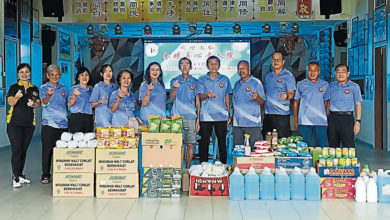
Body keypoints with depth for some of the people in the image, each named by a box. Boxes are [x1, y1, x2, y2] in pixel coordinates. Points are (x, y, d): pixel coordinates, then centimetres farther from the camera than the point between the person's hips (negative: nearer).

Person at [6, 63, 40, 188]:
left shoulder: (34, 89, 12)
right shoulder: (14, 87, 1)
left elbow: (38, 103, 10)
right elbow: (11, 102, -12)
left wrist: (33, 103, -13)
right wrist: (17, 97, -34)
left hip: (29, 124, 4)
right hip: (14, 123, -4)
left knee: (24, 150, 9)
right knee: (16, 150, -10)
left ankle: (20, 175, 19)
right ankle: (15, 178, -4)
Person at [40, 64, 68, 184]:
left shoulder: (63, 88, 14)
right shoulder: (44, 88, 2)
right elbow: (44, 102, -16)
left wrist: (66, 115, 12)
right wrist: (49, 95, -37)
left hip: (63, 124, 4)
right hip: (49, 123, -3)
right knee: (47, 150, -2)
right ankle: (45, 175, 7)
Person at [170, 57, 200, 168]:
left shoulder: (195, 82, 10)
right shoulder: (175, 80, 8)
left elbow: (197, 102, 11)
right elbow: (172, 97, -8)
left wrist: (198, 119, 3)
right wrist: (174, 87, -30)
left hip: (191, 117, 1)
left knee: (190, 144, 2)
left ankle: (188, 169, 12)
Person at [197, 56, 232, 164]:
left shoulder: (224, 79, 11)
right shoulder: (202, 79, 7)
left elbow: (227, 97, 15)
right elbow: (200, 96, -4)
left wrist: (229, 114, 12)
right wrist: (207, 95, -27)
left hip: (221, 115, 1)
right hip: (206, 116, -1)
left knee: (222, 142, 3)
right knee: (204, 142, 1)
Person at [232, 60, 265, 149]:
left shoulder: (256, 83, -1)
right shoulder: (237, 84, 16)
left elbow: (261, 102, -6)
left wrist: (257, 97, -28)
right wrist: (232, 117, 14)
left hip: (252, 123, -5)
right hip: (237, 123, 5)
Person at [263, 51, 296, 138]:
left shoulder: (288, 76, -2)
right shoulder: (268, 76, 16)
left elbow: (291, 94, -11)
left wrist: (286, 96, -31)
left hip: (282, 114, -6)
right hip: (268, 113, 6)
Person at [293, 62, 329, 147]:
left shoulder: (325, 85, 9)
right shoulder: (300, 84, 5)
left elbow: (326, 102, 14)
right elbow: (296, 102, 8)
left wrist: (328, 119, 6)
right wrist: (295, 120, 3)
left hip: (321, 122, 1)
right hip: (304, 122, -1)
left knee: (322, 146, 1)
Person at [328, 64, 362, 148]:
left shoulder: (354, 86, 3)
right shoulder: (331, 85, 11)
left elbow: (358, 104, 1)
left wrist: (358, 121, -7)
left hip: (347, 118, -3)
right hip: (332, 118, 3)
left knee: (349, 147, -7)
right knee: (333, 146, 8)